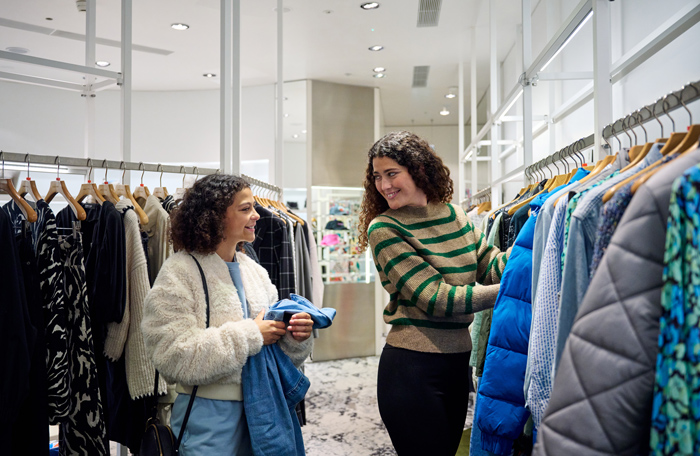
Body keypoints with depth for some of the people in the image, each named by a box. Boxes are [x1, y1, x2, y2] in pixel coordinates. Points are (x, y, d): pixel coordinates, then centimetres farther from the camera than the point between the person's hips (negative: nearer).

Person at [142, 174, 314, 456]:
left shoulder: (255, 271, 7)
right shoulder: (178, 274, -12)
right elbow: (175, 357, -22)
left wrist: (295, 338, -10)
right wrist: (250, 335, -21)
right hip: (209, 414, -6)